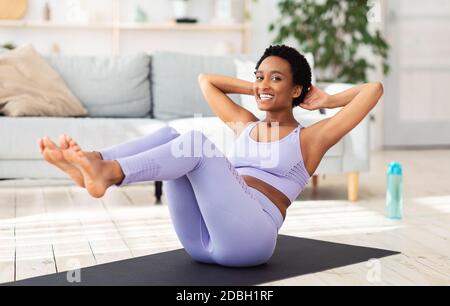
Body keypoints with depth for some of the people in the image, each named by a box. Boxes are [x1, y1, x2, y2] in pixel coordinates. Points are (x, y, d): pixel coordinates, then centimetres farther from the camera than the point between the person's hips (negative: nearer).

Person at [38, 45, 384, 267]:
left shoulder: (308, 138, 12)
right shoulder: (245, 126, 27)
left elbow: (374, 89, 5)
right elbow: (206, 80, 39)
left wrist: (326, 101, 19)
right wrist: (253, 89, 35)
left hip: (248, 238, -5)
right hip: (203, 240, 6)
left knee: (196, 141, -25)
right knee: (171, 136, -13)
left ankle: (107, 173, -49)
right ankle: (91, 162, -40)